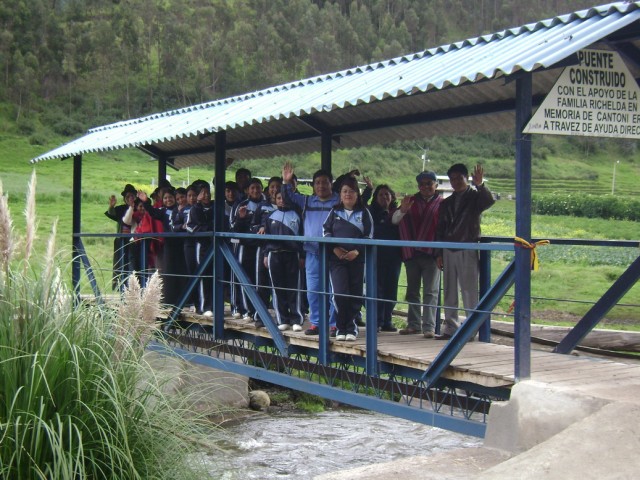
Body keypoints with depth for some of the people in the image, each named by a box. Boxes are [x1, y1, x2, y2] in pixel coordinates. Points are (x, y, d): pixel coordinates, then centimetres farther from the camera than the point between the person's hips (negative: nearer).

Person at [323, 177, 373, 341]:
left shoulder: (364, 213, 7)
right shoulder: (335, 212, 12)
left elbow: (369, 235, 2)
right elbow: (326, 231, 9)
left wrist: (357, 251, -11)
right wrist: (335, 248, -7)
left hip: (357, 258, 0)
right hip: (337, 258, 0)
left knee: (355, 294, 0)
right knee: (340, 293, -10)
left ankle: (351, 327, 12)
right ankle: (341, 328, 2)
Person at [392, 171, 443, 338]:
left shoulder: (442, 204, 1)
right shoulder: (411, 201, 10)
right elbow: (394, 220, 4)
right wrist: (402, 210, -18)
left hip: (431, 254, -4)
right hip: (411, 253, 4)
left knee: (430, 292, -4)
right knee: (412, 291, 11)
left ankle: (429, 327, -5)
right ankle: (414, 324, 20)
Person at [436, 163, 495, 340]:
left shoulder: (475, 197, 3)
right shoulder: (447, 203, 17)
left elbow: (489, 201, -20)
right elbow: (441, 229, 17)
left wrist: (480, 185, -37)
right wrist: (439, 253, 11)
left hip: (468, 250, -5)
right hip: (448, 251, 5)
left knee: (469, 291, -7)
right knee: (450, 291, 6)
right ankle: (450, 327, 10)